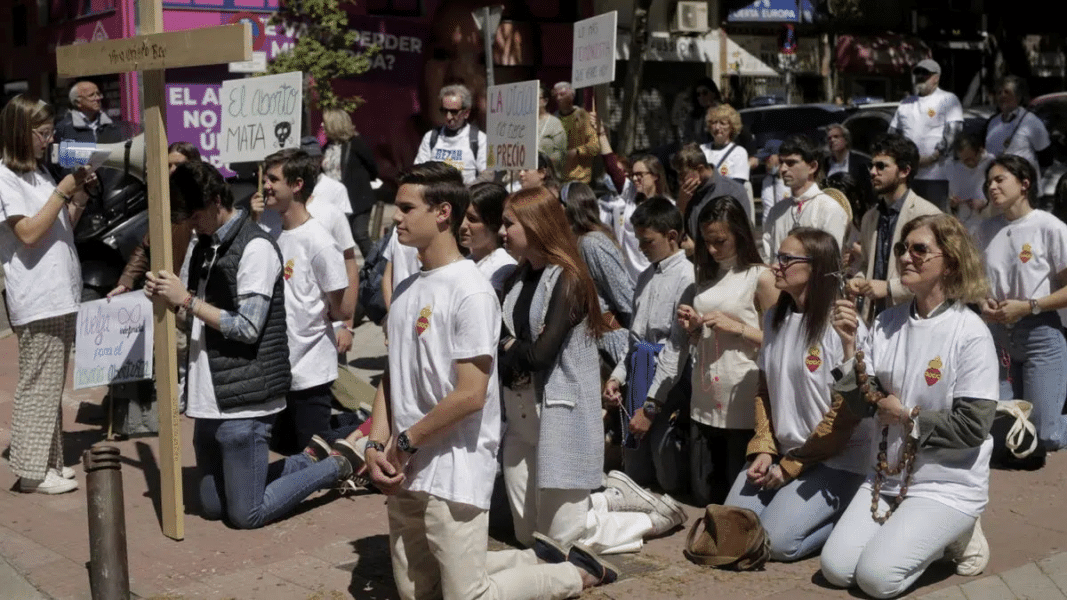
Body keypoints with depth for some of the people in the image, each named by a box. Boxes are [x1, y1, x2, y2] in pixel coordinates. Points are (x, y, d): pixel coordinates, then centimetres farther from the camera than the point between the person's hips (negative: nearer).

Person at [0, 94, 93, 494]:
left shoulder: (40, 172, 16)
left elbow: (64, 226, 19)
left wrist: (79, 197, 4)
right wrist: (62, 191, -17)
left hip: (60, 295, 8)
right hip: (36, 299, -8)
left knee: (52, 385, 13)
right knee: (38, 386, -4)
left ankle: (48, 461, 22)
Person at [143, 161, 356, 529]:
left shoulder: (255, 247, -12)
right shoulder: (206, 246, 13)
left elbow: (247, 327, -18)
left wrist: (187, 300, -16)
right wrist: (171, 302, -1)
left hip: (244, 400, -9)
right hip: (209, 400, 9)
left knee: (246, 514, -2)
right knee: (212, 506, 14)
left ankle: (333, 468, 17)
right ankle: (305, 467, 28)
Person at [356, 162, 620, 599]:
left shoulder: (471, 292, -16)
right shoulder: (406, 289, 9)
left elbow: (470, 395, -21)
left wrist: (405, 442, -11)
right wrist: (376, 445, -1)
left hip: (454, 473, -8)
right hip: (407, 471, 8)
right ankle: (536, 559, 28)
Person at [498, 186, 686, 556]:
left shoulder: (567, 280, -14)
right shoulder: (521, 278, 9)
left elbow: (541, 353, -22)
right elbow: (503, 339, 3)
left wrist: (511, 350, -3)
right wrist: (519, 351, -17)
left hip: (560, 414, -8)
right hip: (521, 414, 8)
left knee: (560, 537, -1)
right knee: (527, 533, 12)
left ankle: (656, 515, 17)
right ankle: (612, 498, 27)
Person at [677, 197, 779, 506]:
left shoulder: (761, 277, -4)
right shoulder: (706, 275, 15)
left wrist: (736, 327, -16)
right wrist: (692, 327, 3)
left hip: (743, 405, -6)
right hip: (705, 402, 6)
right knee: (703, 495, 12)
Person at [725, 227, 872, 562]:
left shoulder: (844, 327, -16)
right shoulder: (774, 319, 7)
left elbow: (846, 413, -16)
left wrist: (791, 466, -11)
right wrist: (764, 450, -2)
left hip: (835, 460, -7)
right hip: (782, 450, 7)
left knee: (777, 541, -19)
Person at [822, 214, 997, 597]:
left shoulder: (970, 334, -17)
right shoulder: (887, 323, -1)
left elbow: (973, 426, -18)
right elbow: (864, 404, -3)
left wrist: (908, 417, -14)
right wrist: (850, 346, -15)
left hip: (948, 485, -6)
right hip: (889, 476, 6)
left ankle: (956, 536, 10)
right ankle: (930, 535, 19)